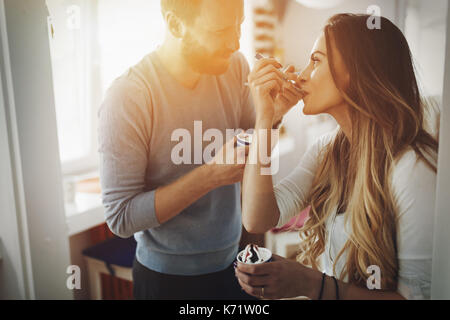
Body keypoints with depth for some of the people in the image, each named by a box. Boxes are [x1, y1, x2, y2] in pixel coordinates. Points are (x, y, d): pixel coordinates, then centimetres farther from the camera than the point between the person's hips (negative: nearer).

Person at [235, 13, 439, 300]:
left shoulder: (415, 166, -19)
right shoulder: (329, 149, 1)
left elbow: (419, 293, -17)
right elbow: (257, 220, -9)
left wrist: (310, 285, -27)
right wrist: (264, 117, -10)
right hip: (319, 293, 5)